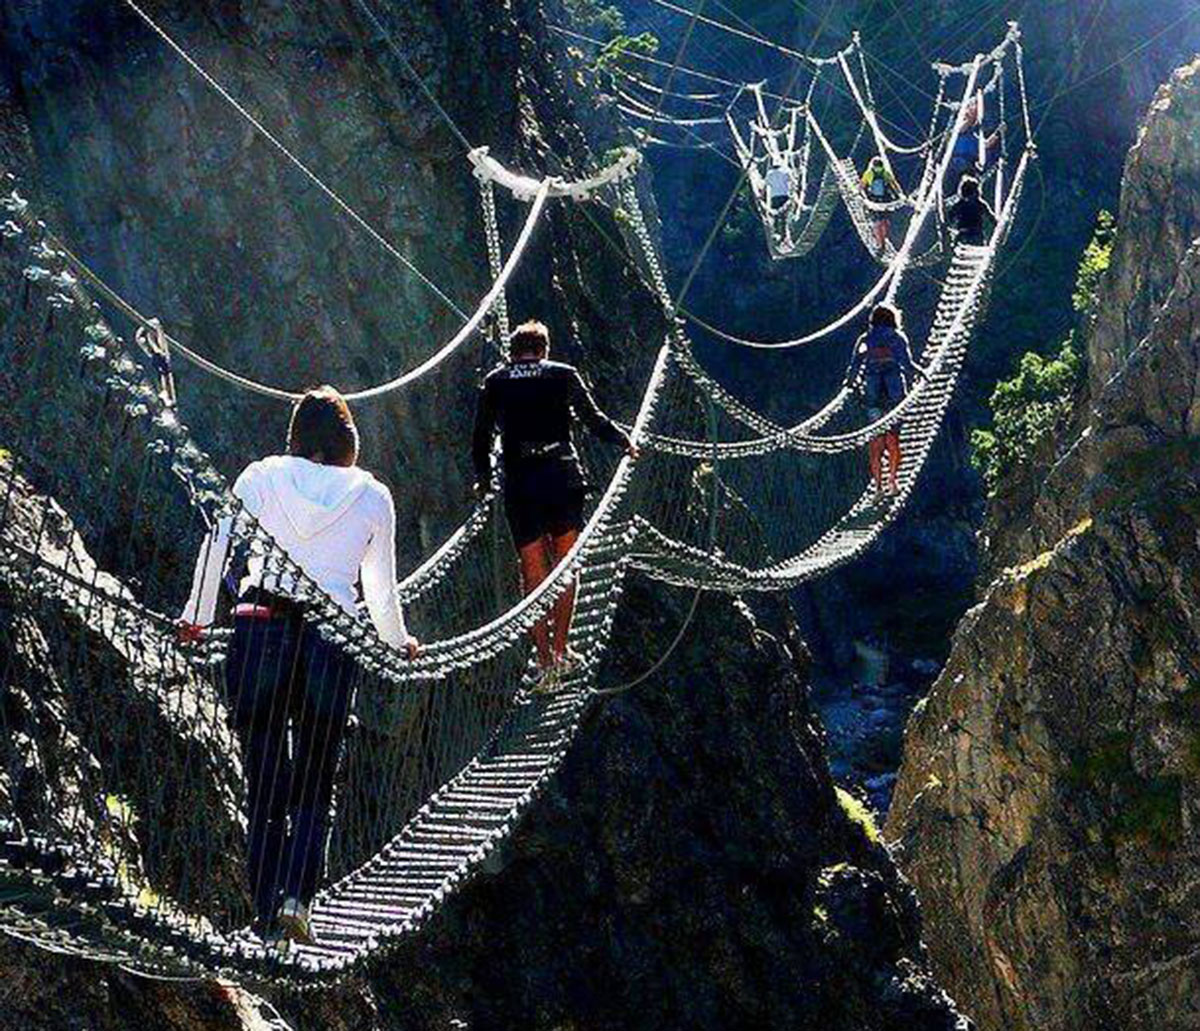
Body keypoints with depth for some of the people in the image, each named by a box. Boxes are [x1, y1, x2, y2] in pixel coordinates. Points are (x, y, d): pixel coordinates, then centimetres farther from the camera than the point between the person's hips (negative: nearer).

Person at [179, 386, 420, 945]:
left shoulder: (262, 476, 7)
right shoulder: (373, 496, 9)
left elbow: (216, 547, 5)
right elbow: (381, 590, 14)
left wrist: (196, 617, 20)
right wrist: (398, 641, 33)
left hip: (258, 632, 0)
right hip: (330, 644, 0)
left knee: (264, 788, 7)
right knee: (314, 789, 9)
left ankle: (266, 912, 5)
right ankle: (297, 897, -10)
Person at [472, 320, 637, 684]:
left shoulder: (495, 382, 9)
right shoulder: (563, 374, 8)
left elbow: (481, 436, 9)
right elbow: (593, 419, 11)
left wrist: (483, 478, 24)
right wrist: (625, 440, 28)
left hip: (520, 485, 0)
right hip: (564, 478, 0)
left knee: (533, 572, 5)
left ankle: (546, 660, 1)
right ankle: (560, 649, 9)